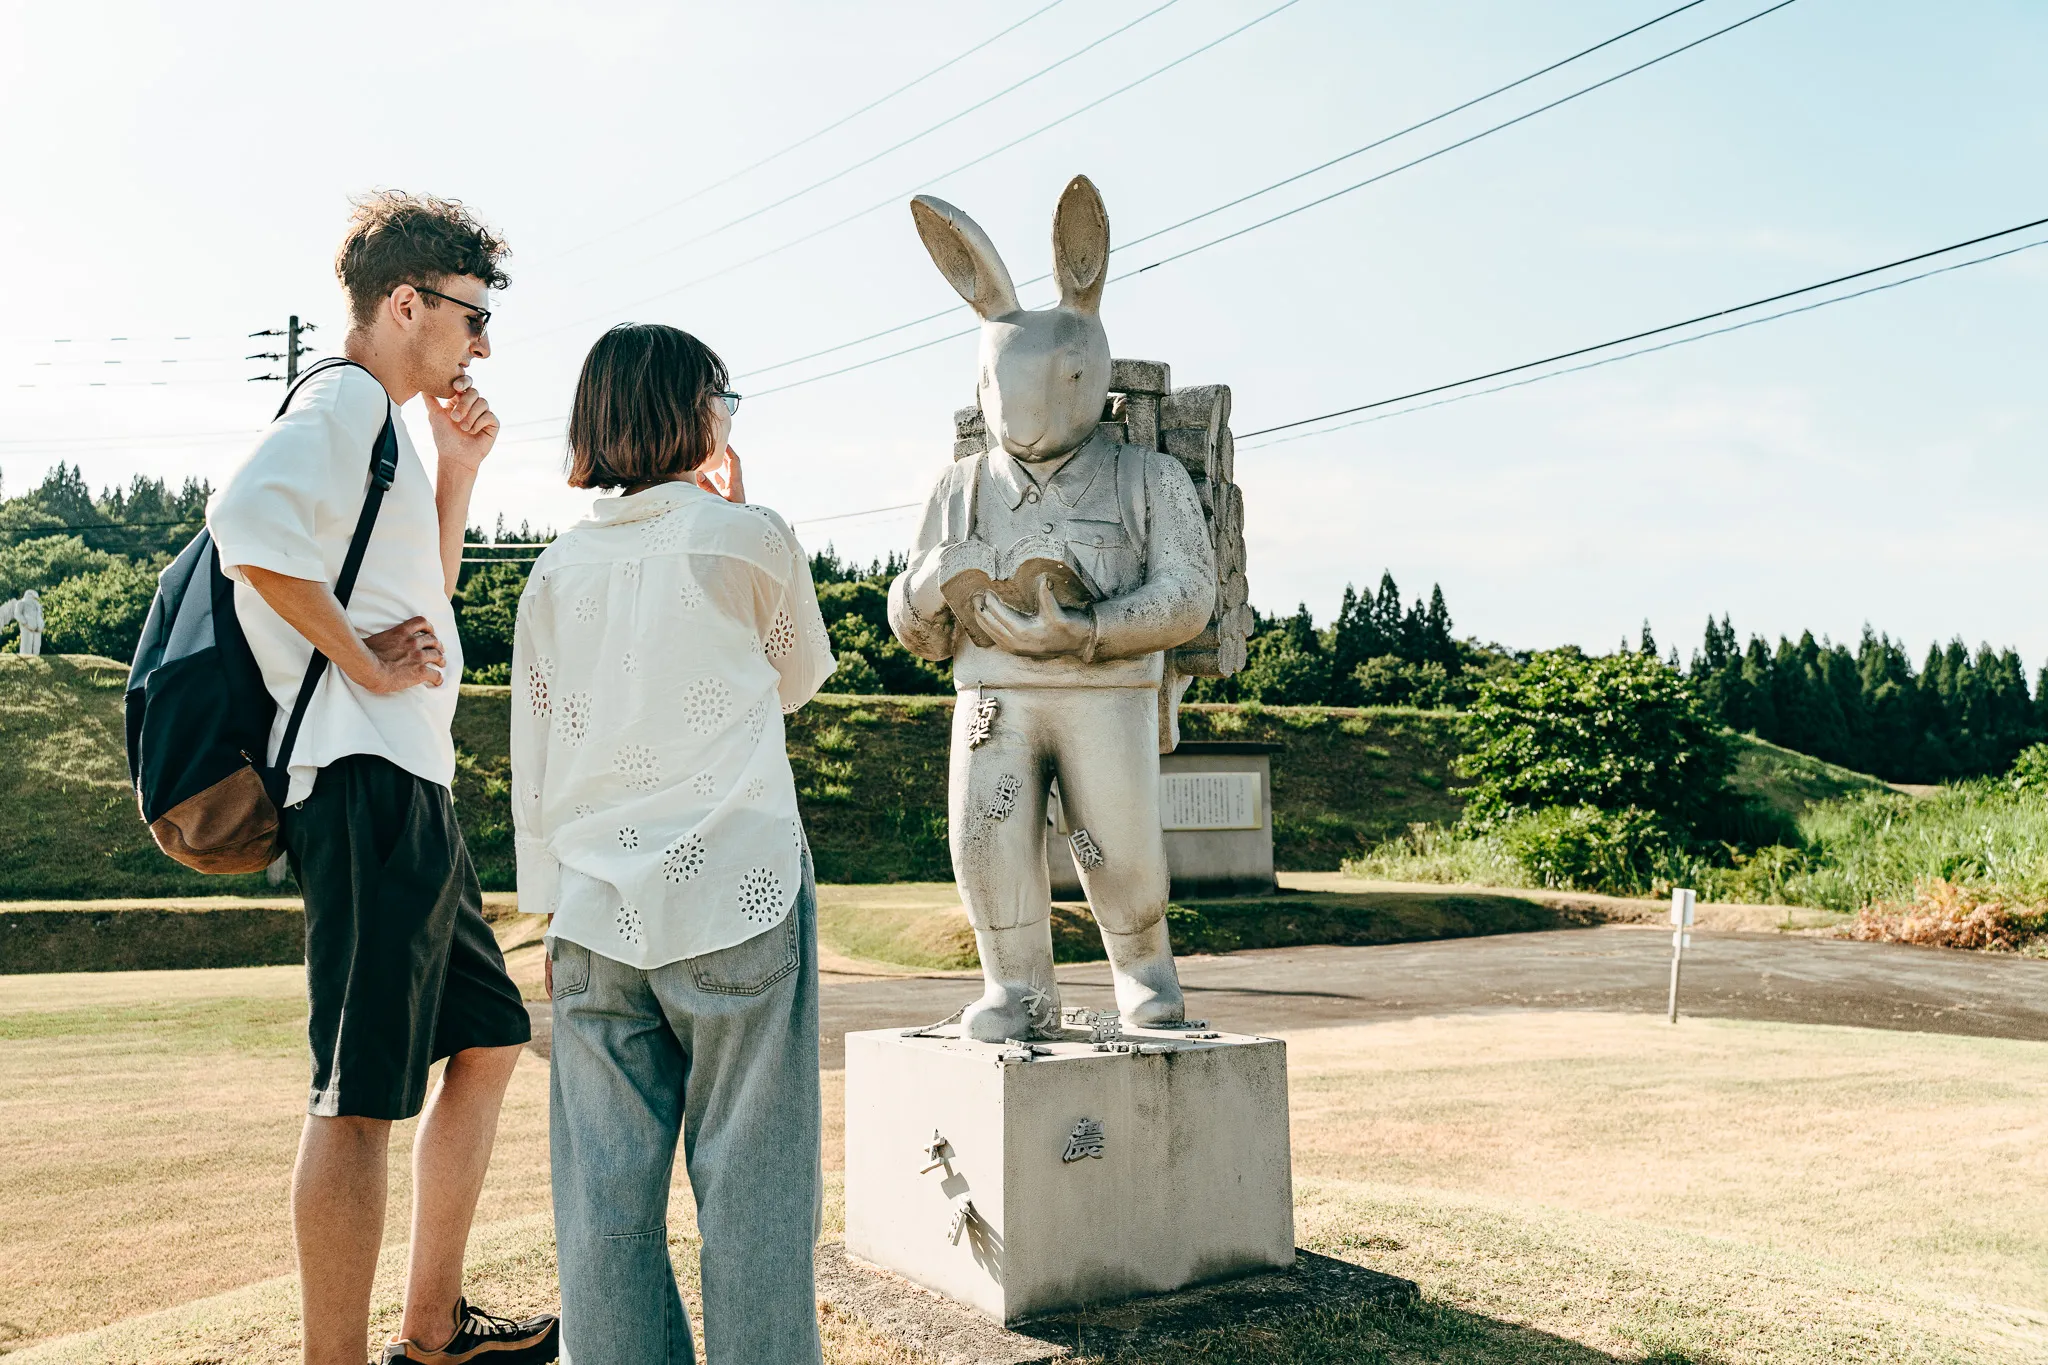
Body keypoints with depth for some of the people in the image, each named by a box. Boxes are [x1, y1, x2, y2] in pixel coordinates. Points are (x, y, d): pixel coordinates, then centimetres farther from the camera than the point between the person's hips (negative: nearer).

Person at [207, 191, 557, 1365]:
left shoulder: (381, 424, 23)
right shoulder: (343, 402, -8)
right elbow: (251, 524, -29)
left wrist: (458, 473, 18)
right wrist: (365, 661, -19)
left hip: (412, 794, 11)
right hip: (368, 783, -11)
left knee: (490, 1039, 16)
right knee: (364, 1090, -9)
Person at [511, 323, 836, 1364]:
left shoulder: (558, 569, 11)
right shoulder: (748, 538, -1)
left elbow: (532, 760, 13)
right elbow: (800, 677, 16)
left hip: (596, 918, 4)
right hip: (738, 898, -4)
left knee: (605, 1190, 6)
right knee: (749, 1175, 2)